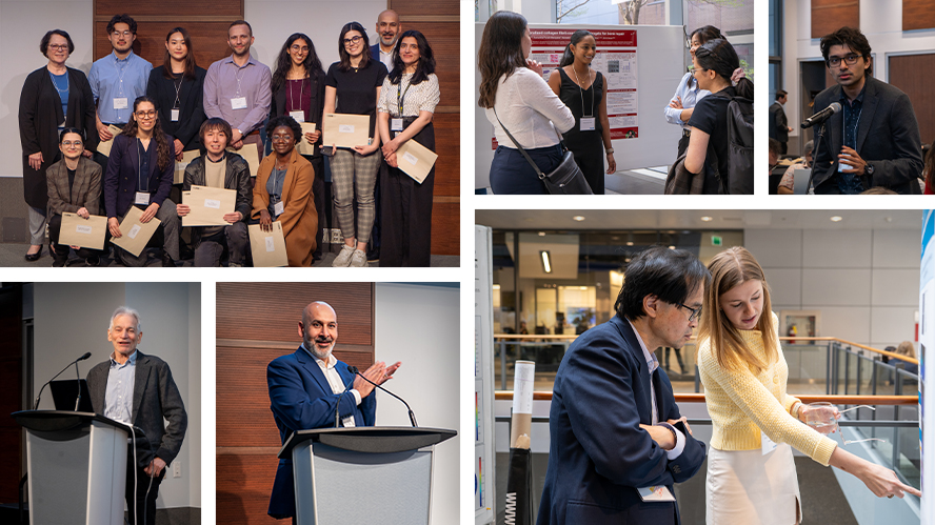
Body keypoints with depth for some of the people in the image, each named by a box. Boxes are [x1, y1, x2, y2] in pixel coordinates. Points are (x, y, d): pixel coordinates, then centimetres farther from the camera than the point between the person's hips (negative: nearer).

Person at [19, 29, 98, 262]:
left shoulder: (78, 78, 9)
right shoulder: (35, 79, 1)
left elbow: (90, 112, 9)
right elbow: (25, 116, -3)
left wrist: (91, 145, 0)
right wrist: (31, 149, -10)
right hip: (44, 147, -2)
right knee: (39, 192, 2)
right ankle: (36, 241, 10)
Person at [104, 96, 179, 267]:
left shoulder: (166, 143, 0)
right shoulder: (122, 141, -5)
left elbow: (167, 180, 0)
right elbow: (110, 181, -5)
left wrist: (155, 204, -20)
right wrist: (111, 216, -14)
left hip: (154, 199, 1)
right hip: (127, 201, -1)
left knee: (171, 213, -35)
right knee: (136, 262, -5)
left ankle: (169, 262, -21)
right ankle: (119, 248, 31)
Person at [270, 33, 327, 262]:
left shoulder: (317, 77, 8)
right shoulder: (279, 78, 13)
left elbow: (325, 110, 5)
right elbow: (273, 112, 17)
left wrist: (319, 133, -10)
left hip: (311, 144, -2)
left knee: (313, 195, -4)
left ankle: (313, 248, -2)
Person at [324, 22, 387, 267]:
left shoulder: (378, 70, 3)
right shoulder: (335, 71, 11)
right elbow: (328, 108, 11)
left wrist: (376, 142, -9)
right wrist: (327, 138, -2)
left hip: (367, 141, -2)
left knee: (365, 197, 1)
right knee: (342, 197, -4)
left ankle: (361, 249, 9)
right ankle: (348, 244, 13)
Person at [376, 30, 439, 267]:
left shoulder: (429, 79, 1)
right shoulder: (390, 79, 14)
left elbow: (425, 116, -8)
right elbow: (382, 114, 6)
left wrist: (397, 142, -15)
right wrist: (387, 144, -10)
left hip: (418, 139, -4)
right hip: (391, 143, 4)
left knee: (416, 200, -5)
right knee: (391, 200, 3)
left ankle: (416, 261, 1)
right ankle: (391, 258, 9)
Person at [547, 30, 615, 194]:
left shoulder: (599, 78, 10)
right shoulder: (558, 76, -4)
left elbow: (603, 119, 15)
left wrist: (609, 151, 13)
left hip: (593, 147, 4)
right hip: (567, 146, -4)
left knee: (593, 191, 6)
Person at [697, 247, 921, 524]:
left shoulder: (768, 323, 0)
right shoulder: (716, 351, -23)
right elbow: (774, 422, -30)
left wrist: (801, 411, -8)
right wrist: (862, 470, -34)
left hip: (779, 458, 7)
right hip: (741, 467, -7)